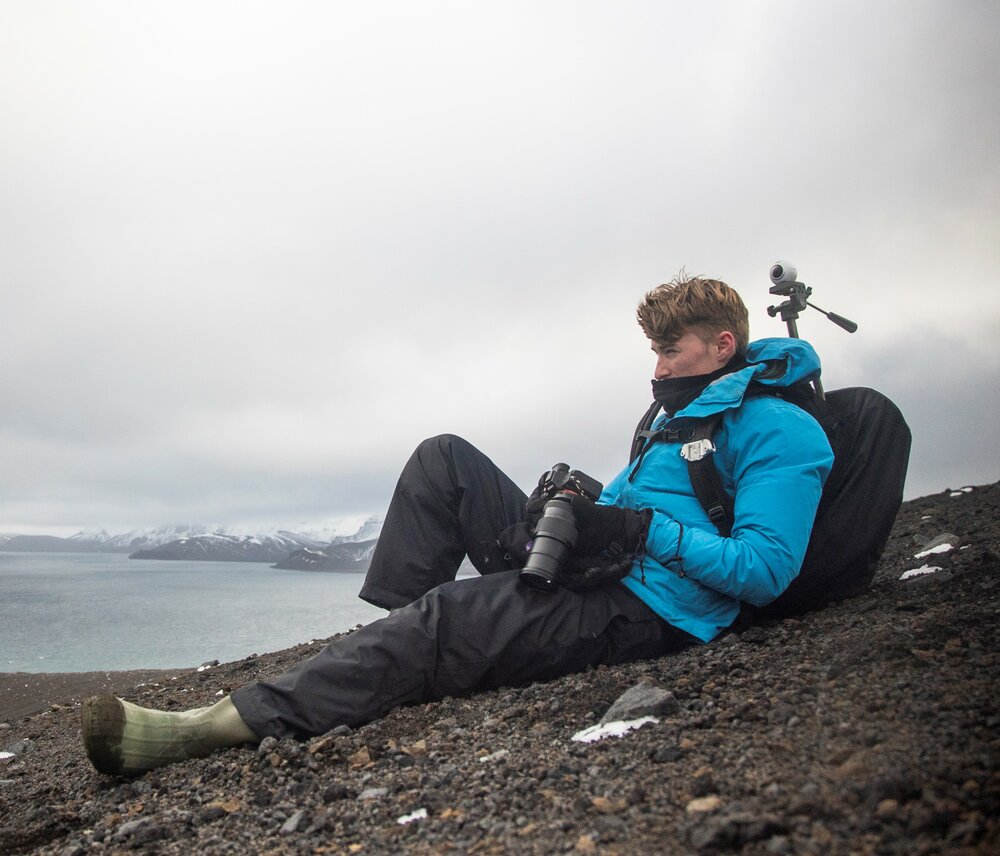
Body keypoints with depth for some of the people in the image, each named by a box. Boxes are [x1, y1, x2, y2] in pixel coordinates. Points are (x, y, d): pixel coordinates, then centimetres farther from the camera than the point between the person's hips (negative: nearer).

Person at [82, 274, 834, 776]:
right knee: (445, 459, 2)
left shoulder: (779, 429, -6)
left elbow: (765, 570, -17)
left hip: (645, 608, -9)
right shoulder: (685, 412, 24)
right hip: (599, 570, 9)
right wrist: (571, 505, 1)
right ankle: (388, 634, -6)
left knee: (449, 616, -33)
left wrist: (643, 530, -23)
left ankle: (234, 724, -37)